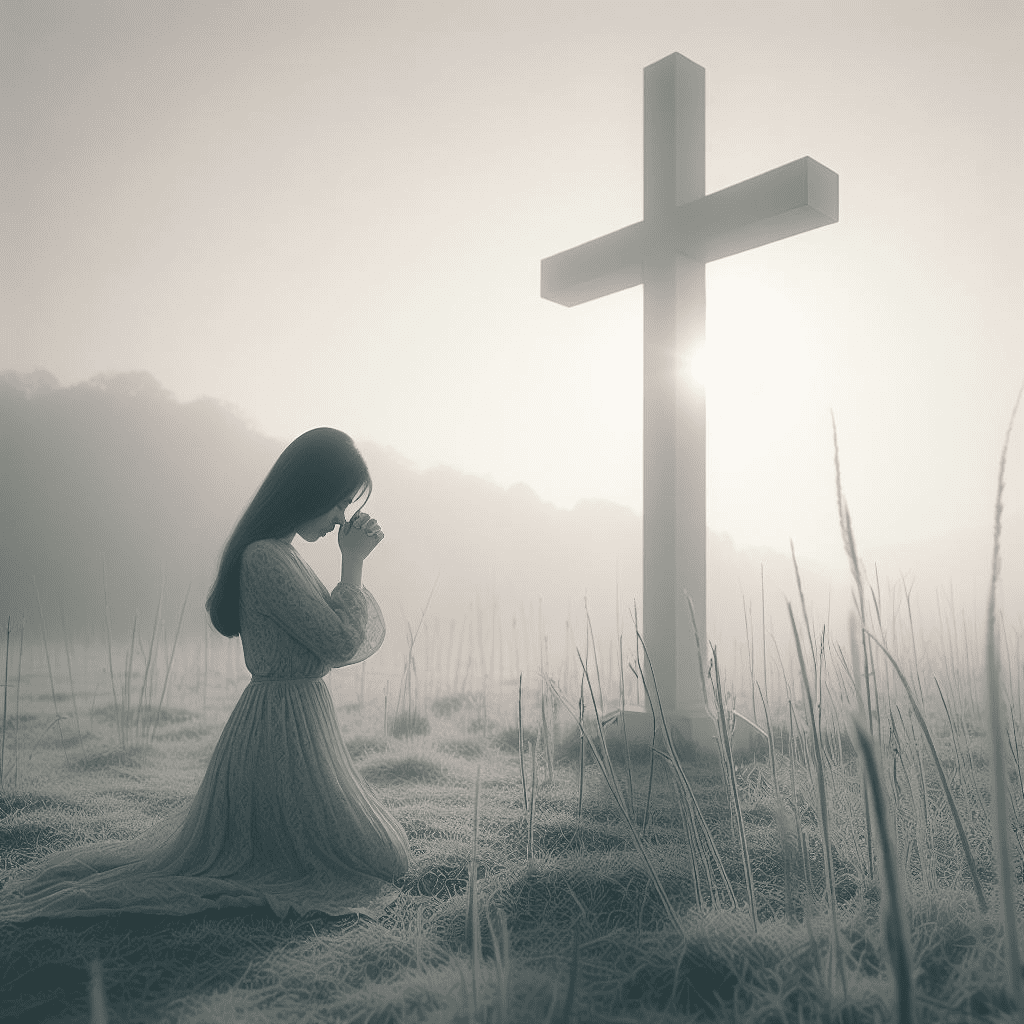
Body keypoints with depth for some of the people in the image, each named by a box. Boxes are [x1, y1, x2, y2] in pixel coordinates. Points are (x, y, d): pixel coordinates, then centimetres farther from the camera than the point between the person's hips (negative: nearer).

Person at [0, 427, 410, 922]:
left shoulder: (279, 553, 10)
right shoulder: (265, 558, -22)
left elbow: (351, 637, 14)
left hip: (296, 718, 10)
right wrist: (352, 561, -14)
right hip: (285, 731, -10)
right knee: (384, 858, 3)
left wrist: (357, 558, 7)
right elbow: (341, 644, -22)